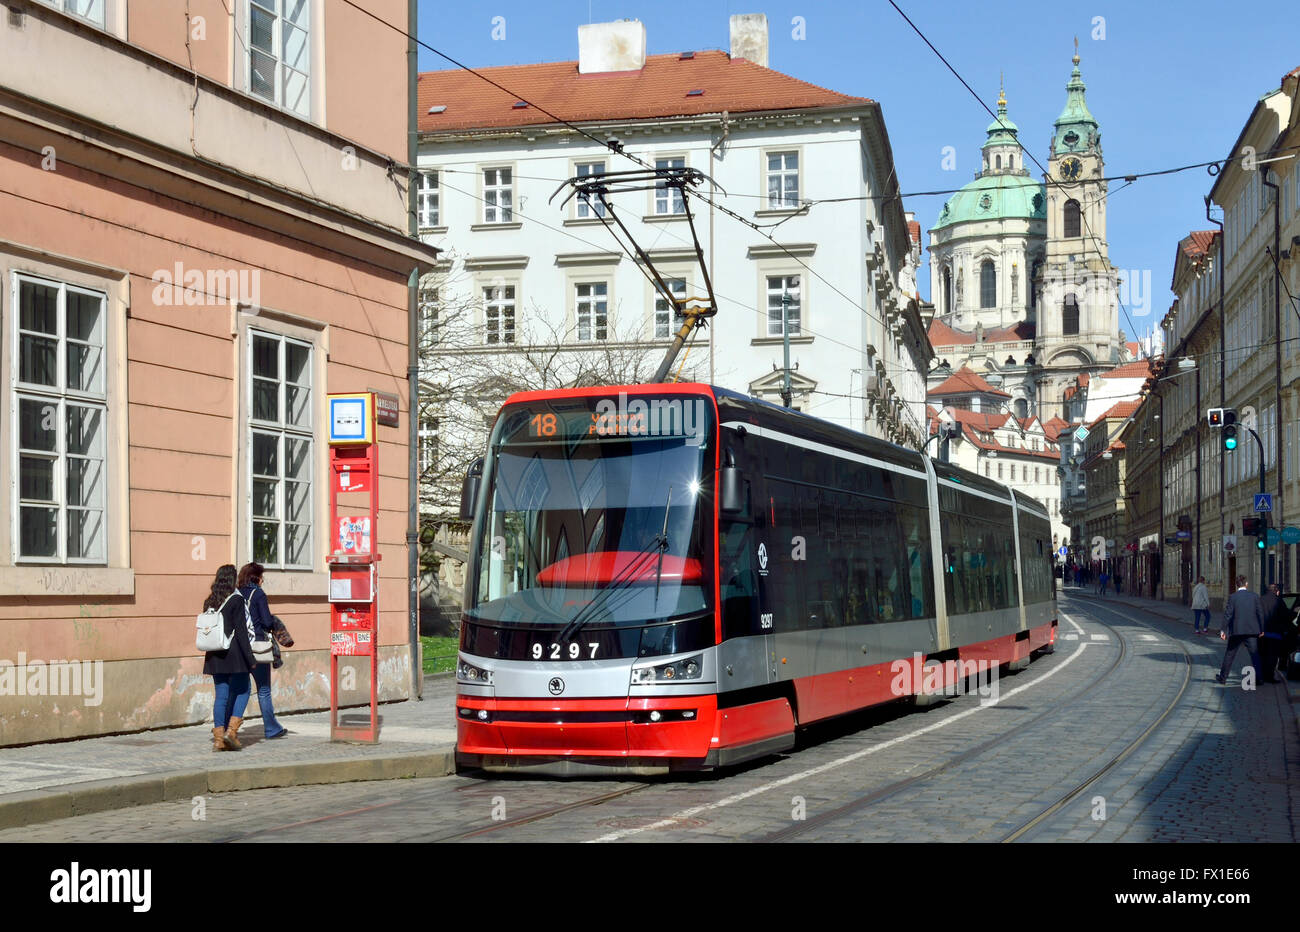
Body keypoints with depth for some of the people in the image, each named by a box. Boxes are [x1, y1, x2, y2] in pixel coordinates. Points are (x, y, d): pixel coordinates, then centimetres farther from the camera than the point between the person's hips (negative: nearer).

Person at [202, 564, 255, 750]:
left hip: (214, 656, 6)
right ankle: (231, 730, -5)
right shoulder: (235, 600, -9)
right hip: (234, 655, -6)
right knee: (242, 691, 7)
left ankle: (219, 738, 5)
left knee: (221, 695, 8)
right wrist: (250, 658, -9)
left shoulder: (210, 602, 10)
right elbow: (240, 631, -12)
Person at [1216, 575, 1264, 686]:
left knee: (1229, 654, 11)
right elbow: (1260, 613, 0)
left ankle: (1222, 678, 18)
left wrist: (1224, 630, -1)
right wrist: (1261, 629, 8)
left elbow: (1227, 614, -7)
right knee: (1255, 655, 5)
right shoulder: (1254, 596, 0)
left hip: (1236, 631, 0)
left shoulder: (1232, 597, -5)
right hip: (1252, 631, 1)